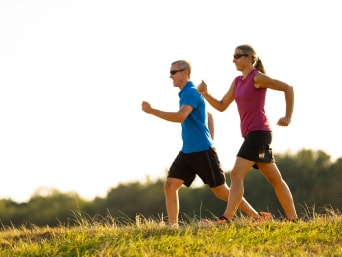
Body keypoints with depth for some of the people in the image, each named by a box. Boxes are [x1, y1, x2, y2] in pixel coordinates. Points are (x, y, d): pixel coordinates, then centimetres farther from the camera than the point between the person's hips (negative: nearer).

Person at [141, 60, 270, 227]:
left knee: (221, 191, -2)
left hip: (202, 151, -9)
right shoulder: (185, 94, 16)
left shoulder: (191, 92, -14)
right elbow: (209, 116, 28)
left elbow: (180, 117, -29)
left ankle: (257, 217, 9)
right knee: (170, 185, -6)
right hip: (186, 152, 9)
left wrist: (151, 111, -25)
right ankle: (172, 226, -7)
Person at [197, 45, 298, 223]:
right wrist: (205, 94, 1)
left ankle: (226, 219, -25)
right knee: (275, 179, 12)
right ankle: (293, 220, 17)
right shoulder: (237, 81, 17)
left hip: (259, 132, -9)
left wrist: (288, 117, -9)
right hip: (250, 134, 9)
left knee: (236, 175, -17)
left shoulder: (257, 78, -7)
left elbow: (287, 88, -6)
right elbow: (221, 106, 17)